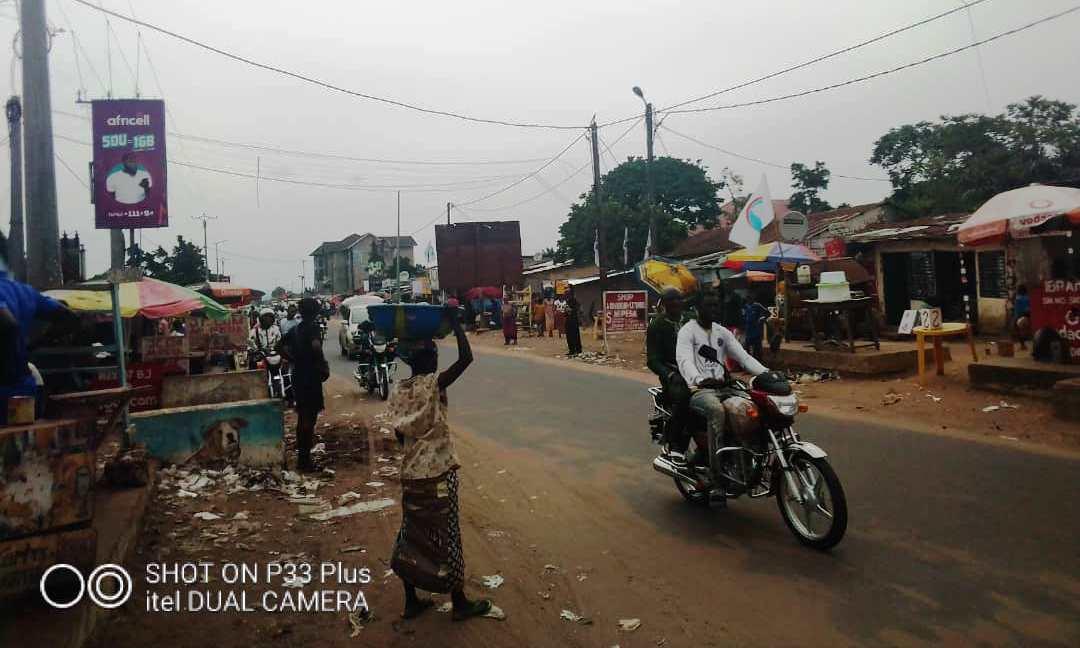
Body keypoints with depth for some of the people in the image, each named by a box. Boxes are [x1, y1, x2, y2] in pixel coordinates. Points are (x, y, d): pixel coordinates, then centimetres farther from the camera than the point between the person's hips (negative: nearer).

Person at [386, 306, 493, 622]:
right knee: (446, 535, 6)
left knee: (411, 533, 17)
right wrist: (454, 322, -14)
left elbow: (399, 433, 9)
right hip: (439, 472, -6)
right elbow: (466, 358, -23)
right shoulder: (434, 383, -15)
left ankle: (411, 601, 28)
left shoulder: (399, 390, 3)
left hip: (411, 473, 6)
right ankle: (459, 603, 20)